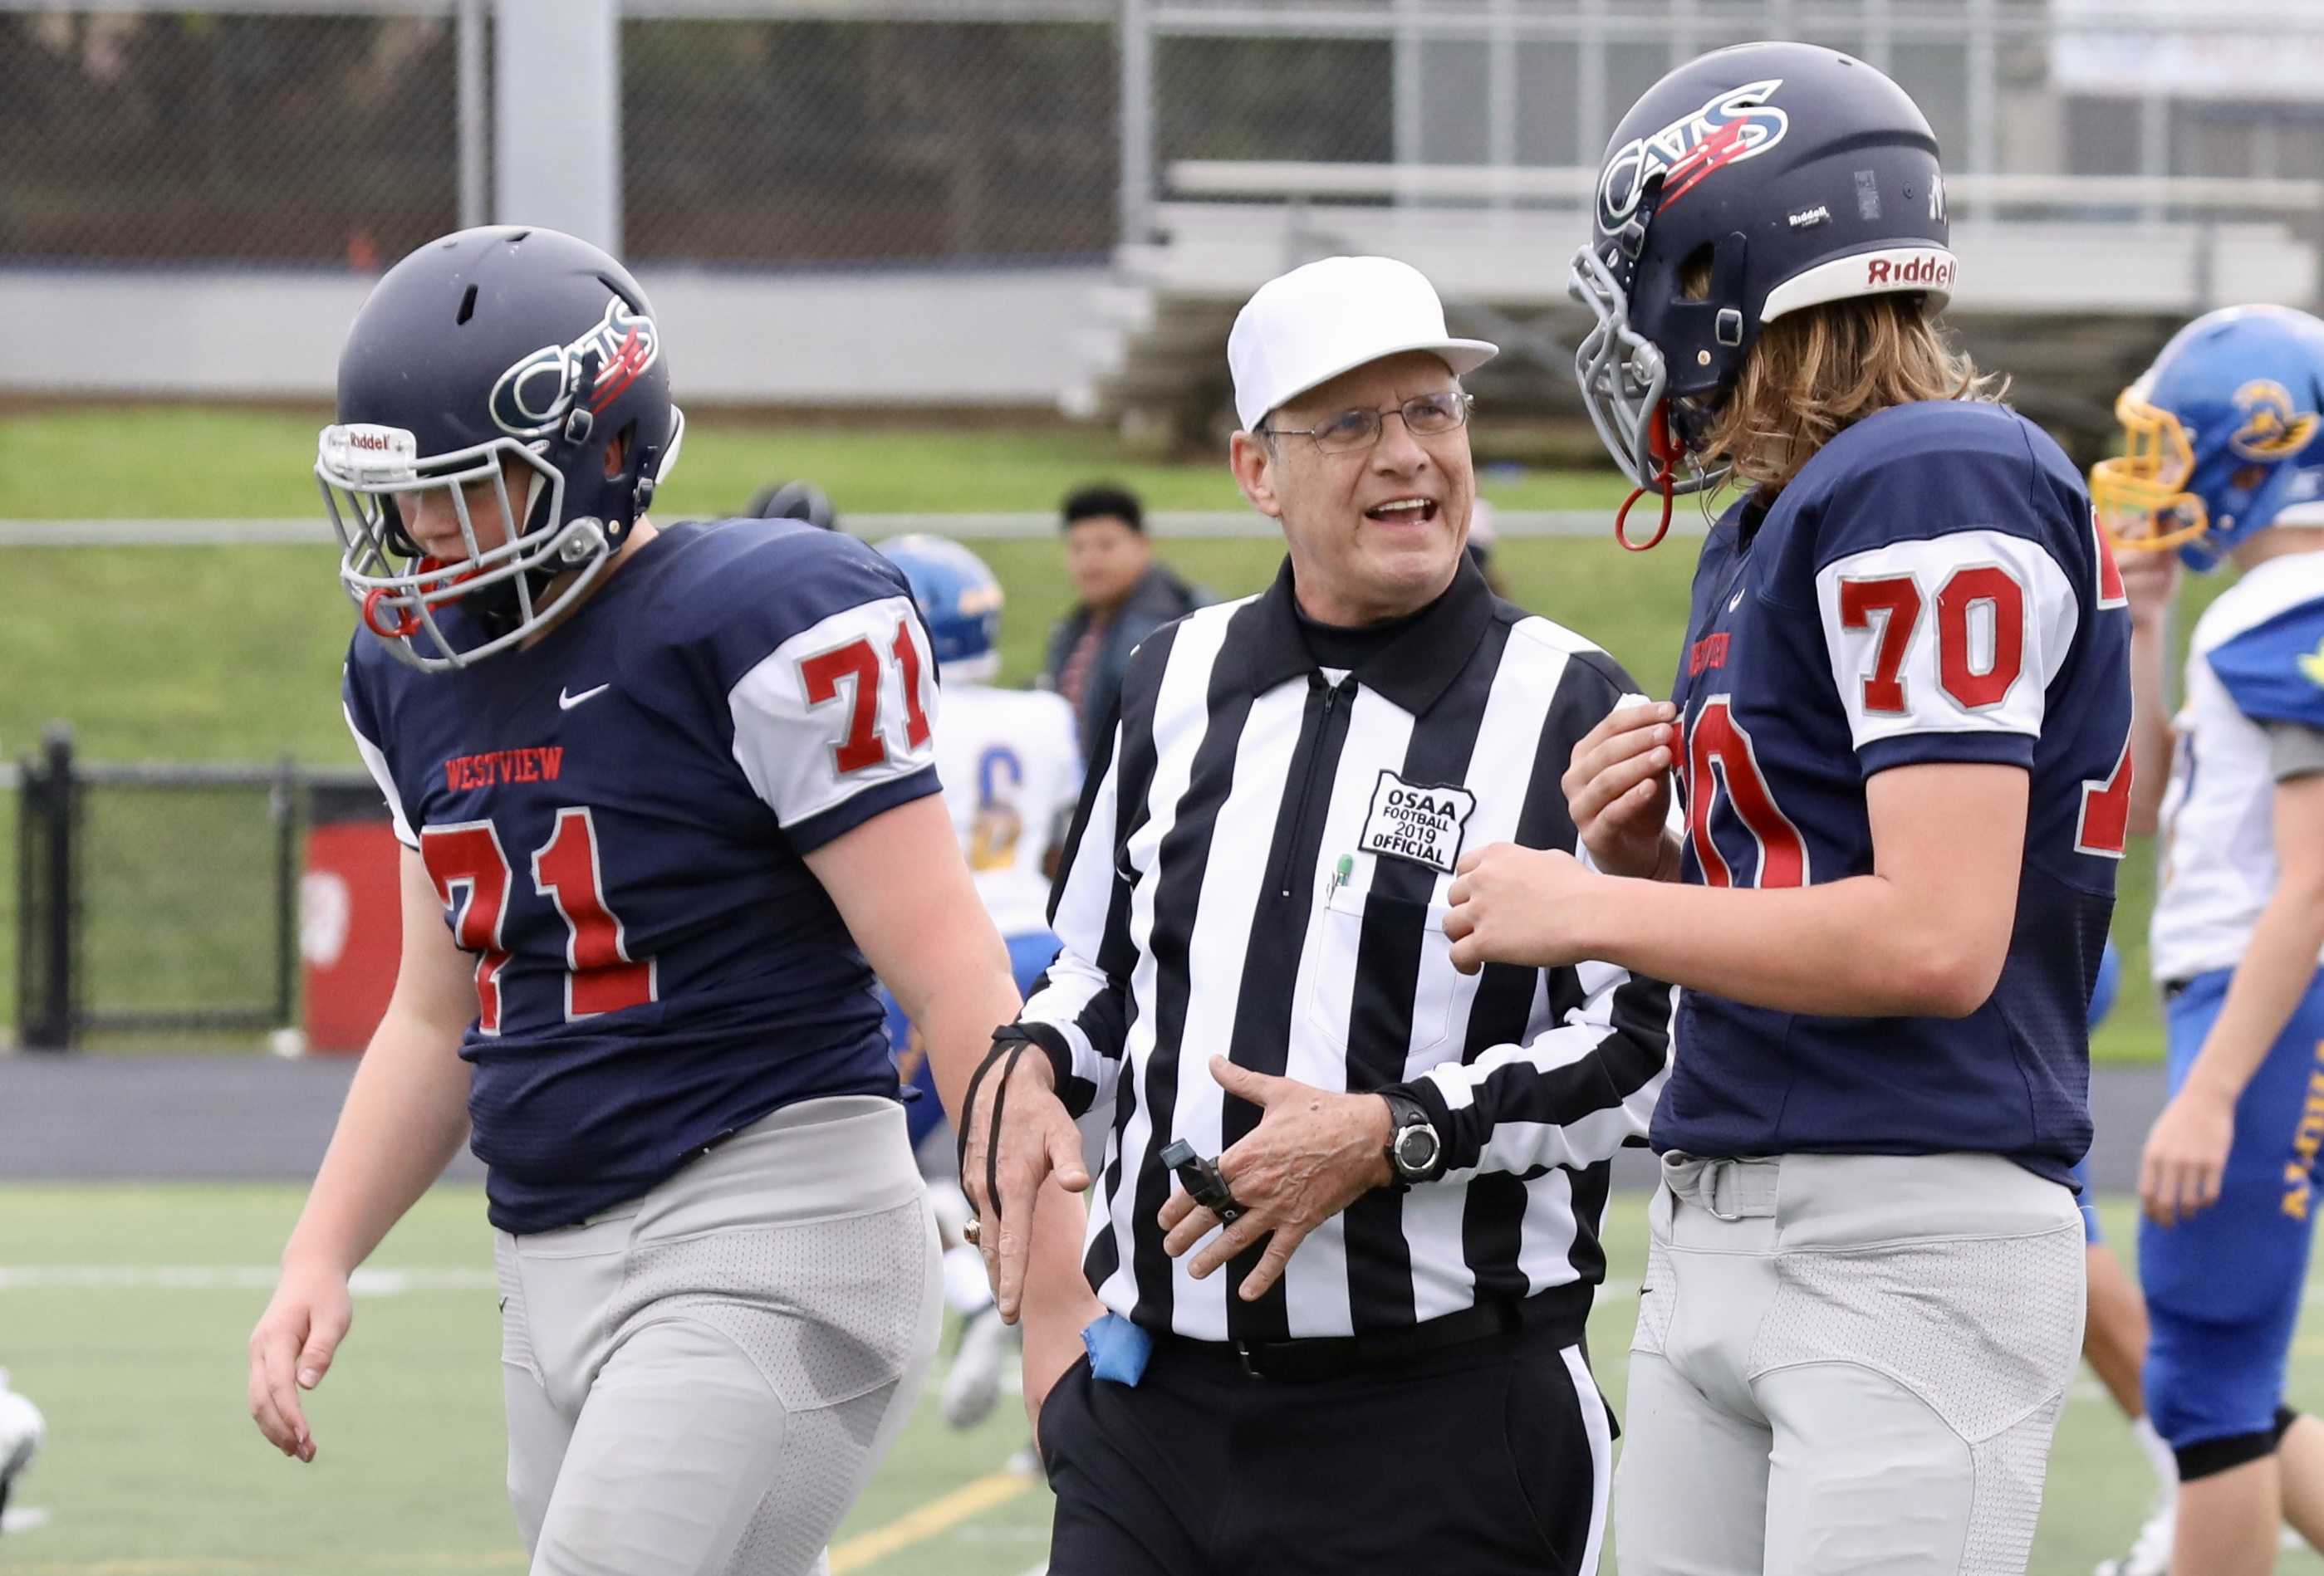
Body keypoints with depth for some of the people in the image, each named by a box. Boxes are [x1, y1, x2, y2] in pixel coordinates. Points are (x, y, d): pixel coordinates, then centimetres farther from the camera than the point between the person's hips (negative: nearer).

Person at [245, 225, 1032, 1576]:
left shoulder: (761, 626, -12)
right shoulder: (426, 671, 12)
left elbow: (955, 979, -15)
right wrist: (321, 1259, 12)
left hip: (769, 1246, -8)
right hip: (557, 1273, 8)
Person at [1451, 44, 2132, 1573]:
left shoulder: (1938, 488, -12)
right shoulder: (1768, 530, 18)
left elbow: (1935, 942, -20)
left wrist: (1590, 912, -11)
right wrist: (1645, 858, 5)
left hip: (1909, 1250, -10)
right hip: (1717, 1234, 10)